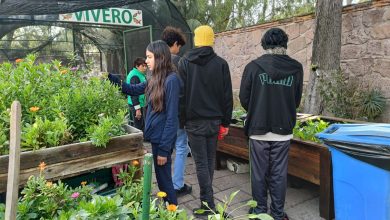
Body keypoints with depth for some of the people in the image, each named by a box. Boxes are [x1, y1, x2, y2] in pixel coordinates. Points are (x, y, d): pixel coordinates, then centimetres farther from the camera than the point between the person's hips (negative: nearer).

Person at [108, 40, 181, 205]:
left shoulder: (171, 80, -18)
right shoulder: (156, 79, 7)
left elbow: (172, 118, -20)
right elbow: (133, 89, 21)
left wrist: (164, 148, -19)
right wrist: (111, 78, 13)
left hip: (162, 139, -8)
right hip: (155, 136, 8)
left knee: (164, 179, 6)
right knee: (162, 178, 18)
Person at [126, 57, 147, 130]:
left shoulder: (141, 75, 13)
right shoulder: (134, 76, -18)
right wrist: (137, 109, -24)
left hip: (141, 105, 10)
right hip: (136, 105, -10)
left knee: (142, 125, 17)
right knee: (138, 127, -3)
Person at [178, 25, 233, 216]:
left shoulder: (185, 62, -3)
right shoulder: (221, 63, -1)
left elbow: (180, 93, -4)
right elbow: (227, 96, -1)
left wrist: (180, 118, 5)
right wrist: (225, 122, 7)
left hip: (194, 121, -2)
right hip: (214, 120, 2)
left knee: (201, 162, 3)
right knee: (210, 160, 17)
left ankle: (208, 205, 6)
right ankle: (207, 196, 31)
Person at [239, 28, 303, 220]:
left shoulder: (253, 66, -8)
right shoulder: (296, 68, -1)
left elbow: (244, 98, -2)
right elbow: (297, 100, 7)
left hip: (258, 129, -2)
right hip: (283, 129, 2)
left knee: (259, 173, 11)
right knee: (279, 173, 12)